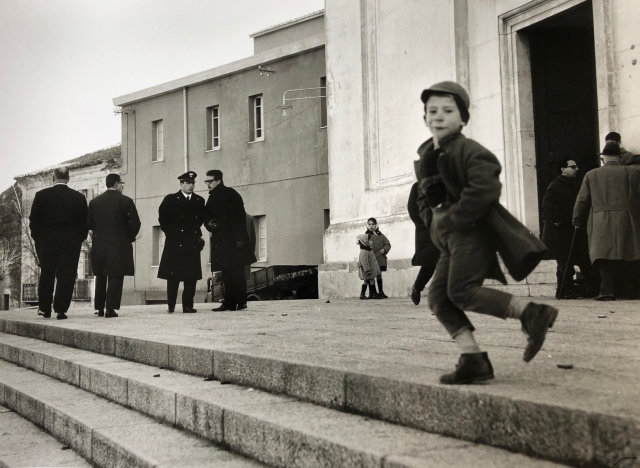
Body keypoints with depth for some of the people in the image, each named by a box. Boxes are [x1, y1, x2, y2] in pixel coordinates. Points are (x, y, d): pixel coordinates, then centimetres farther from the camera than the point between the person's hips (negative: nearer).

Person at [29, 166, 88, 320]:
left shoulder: (42, 195, -3)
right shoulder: (79, 197, -1)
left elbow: (33, 220, -2)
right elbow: (84, 223, 0)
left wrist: (38, 238, 10)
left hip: (47, 242, 1)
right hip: (71, 243, -1)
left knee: (46, 275, 13)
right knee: (66, 277, 3)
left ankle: (44, 309, 18)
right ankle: (61, 309, -1)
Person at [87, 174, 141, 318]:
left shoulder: (94, 202, 5)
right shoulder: (126, 201, -6)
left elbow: (89, 223, 4)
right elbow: (135, 223, -9)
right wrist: (129, 238, 6)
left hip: (98, 245, 4)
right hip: (119, 245, -4)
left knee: (100, 277, 14)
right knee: (115, 277, 0)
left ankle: (99, 308, 18)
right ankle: (111, 308, -6)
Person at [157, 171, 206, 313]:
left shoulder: (199, 201, 10)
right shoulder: (170, 199, 2)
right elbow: (163, 218, 7)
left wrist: (197, 234, 13)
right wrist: (170, 232, 6)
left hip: (193, 244, 3)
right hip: (174, 244, -3)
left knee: (191, 277, -1)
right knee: (173, 277, -2)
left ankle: (188, 305, 4)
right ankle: (171, 306, 5)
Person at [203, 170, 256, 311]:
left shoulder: (230, 194, -5)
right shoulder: (212, 198, 18)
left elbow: (239, 216, -12)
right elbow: (207, 216, 20)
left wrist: (239, 238, -18)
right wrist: (209, 224, -4)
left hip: (233, 240, -7)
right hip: (220, 240, 7)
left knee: (237, 272, -7)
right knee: (226, 273, 6)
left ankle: (241, 302, -4)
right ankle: (229, 302, 8)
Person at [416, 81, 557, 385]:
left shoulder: (470, 152, -11)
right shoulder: (427, 155, 16)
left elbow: (485, 188, -25)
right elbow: (425, 196, 28)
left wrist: (454, 219, -19)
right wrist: (436, 222, 9)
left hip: (472, 232, -9)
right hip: (451, 237, 9)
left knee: (462, 290, -17)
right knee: (438, 296, 2)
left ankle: (531, 313, -8)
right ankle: (473, 360, 5)